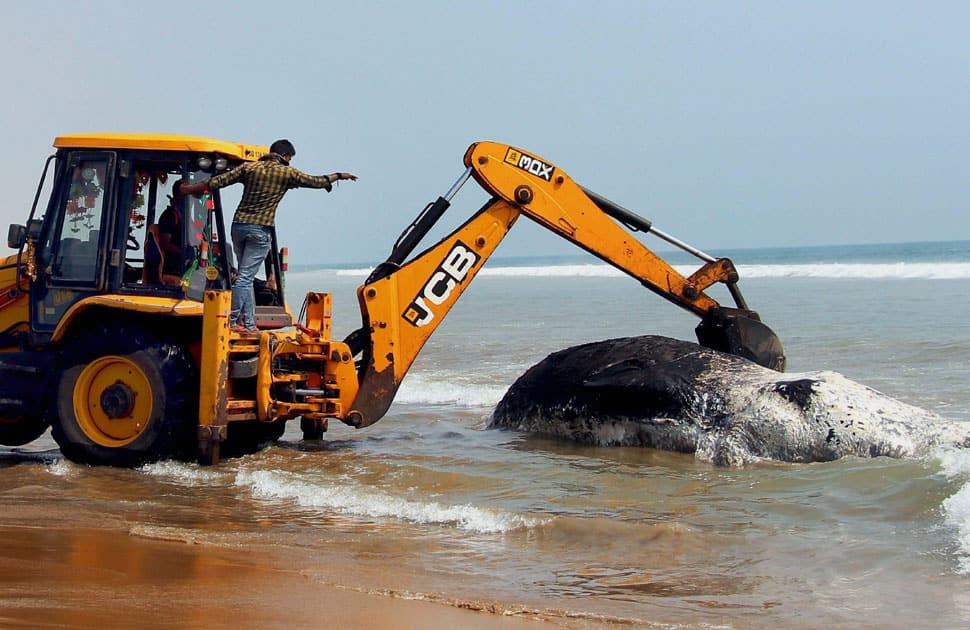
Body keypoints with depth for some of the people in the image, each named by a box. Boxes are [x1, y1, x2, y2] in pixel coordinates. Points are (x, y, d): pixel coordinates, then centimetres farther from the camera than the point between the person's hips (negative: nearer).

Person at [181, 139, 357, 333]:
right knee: (245, 277, -5)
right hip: (260, 230, -5)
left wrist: (191, 188, 19)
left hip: (239, 225, 5)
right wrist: (339, 176, 25)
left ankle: (248, 324, 12)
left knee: (246, 276, 13)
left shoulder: (249, 167, 8)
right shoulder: (286, 172, 0)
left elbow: (219, 181, 8)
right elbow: (315, 181, 8)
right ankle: (231, 321, -9)